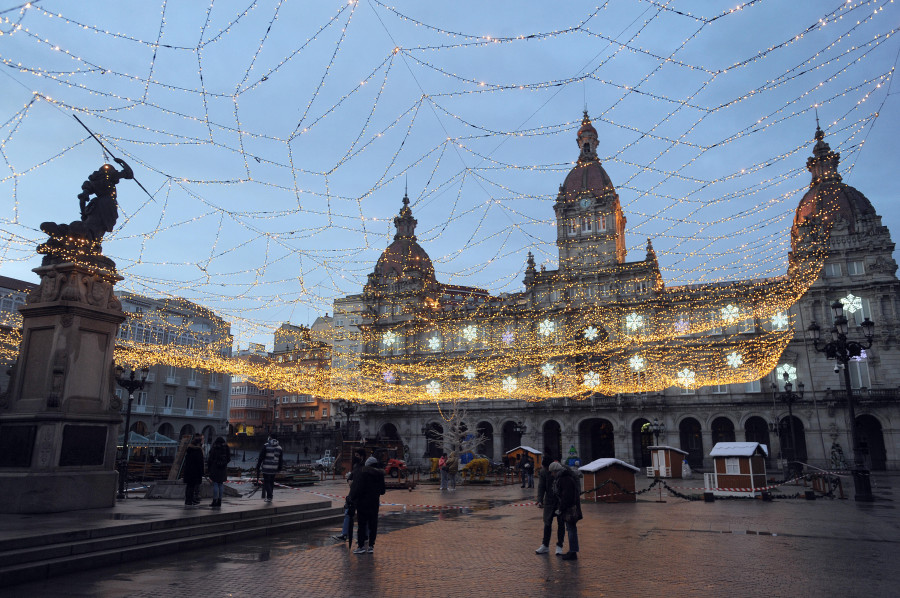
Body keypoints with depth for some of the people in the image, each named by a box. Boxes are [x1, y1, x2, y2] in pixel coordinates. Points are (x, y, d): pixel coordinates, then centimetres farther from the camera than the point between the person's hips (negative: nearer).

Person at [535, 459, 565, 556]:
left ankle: (559, 546, 16)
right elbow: (541, 487, -10)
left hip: (562, 500, -1)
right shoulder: (543, 472, -8)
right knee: (547, 523, 8)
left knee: (561, 524, 5)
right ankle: (545, 546, 20)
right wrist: (540, 501, -21)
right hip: (549, 500, 1)